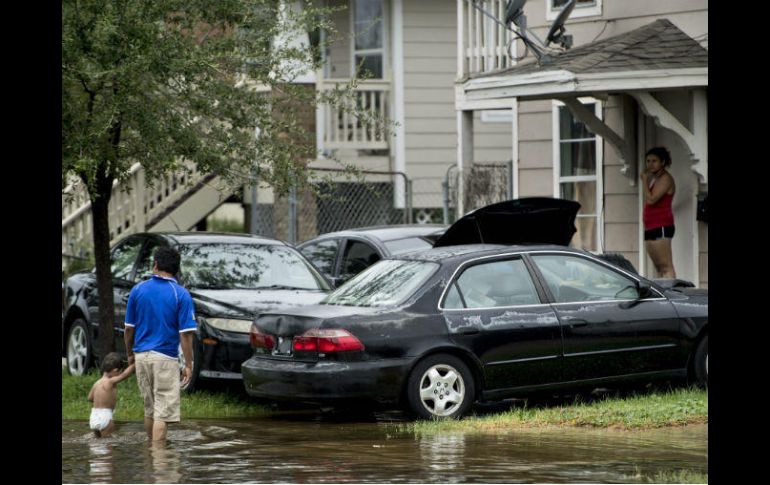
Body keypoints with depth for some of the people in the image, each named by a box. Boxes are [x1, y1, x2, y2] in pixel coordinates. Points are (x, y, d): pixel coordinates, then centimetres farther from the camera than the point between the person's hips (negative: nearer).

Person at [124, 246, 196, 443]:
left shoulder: (138, 290, 3)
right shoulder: (181, 295, -7)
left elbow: (129, 328, 7)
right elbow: (185, 334, -10)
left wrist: (130, 353, 21)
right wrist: (188, 365, -4)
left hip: (141, 355, 5)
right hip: (165, 358, -5)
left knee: (150, 408, 19)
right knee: (163, 413, -4)